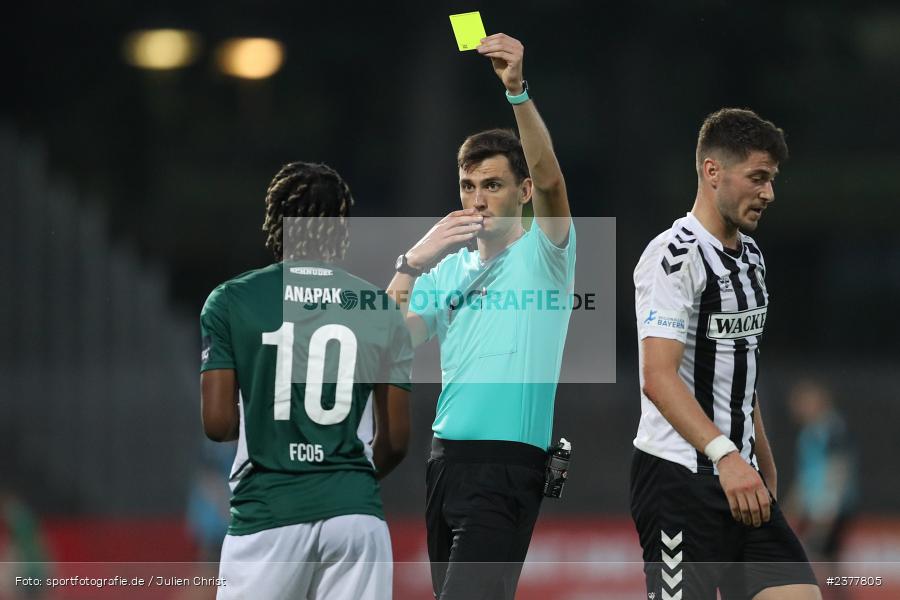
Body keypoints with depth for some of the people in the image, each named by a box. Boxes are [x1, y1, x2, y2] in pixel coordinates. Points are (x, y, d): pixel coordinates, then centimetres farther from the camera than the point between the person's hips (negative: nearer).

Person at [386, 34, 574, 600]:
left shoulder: (543, 254, 0)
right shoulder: (447, 269, 16)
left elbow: (549, 179, -19)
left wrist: (517, 90, -31)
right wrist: (414, 263, -9)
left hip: (508, 464, -7)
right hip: (446, 457, 7)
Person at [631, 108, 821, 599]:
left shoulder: (750, 256, 16)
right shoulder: (674, 255, -14)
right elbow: (659, 378, -23)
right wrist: (725, 455, -32)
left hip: (741, 477, 9)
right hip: (679, 479, -9)